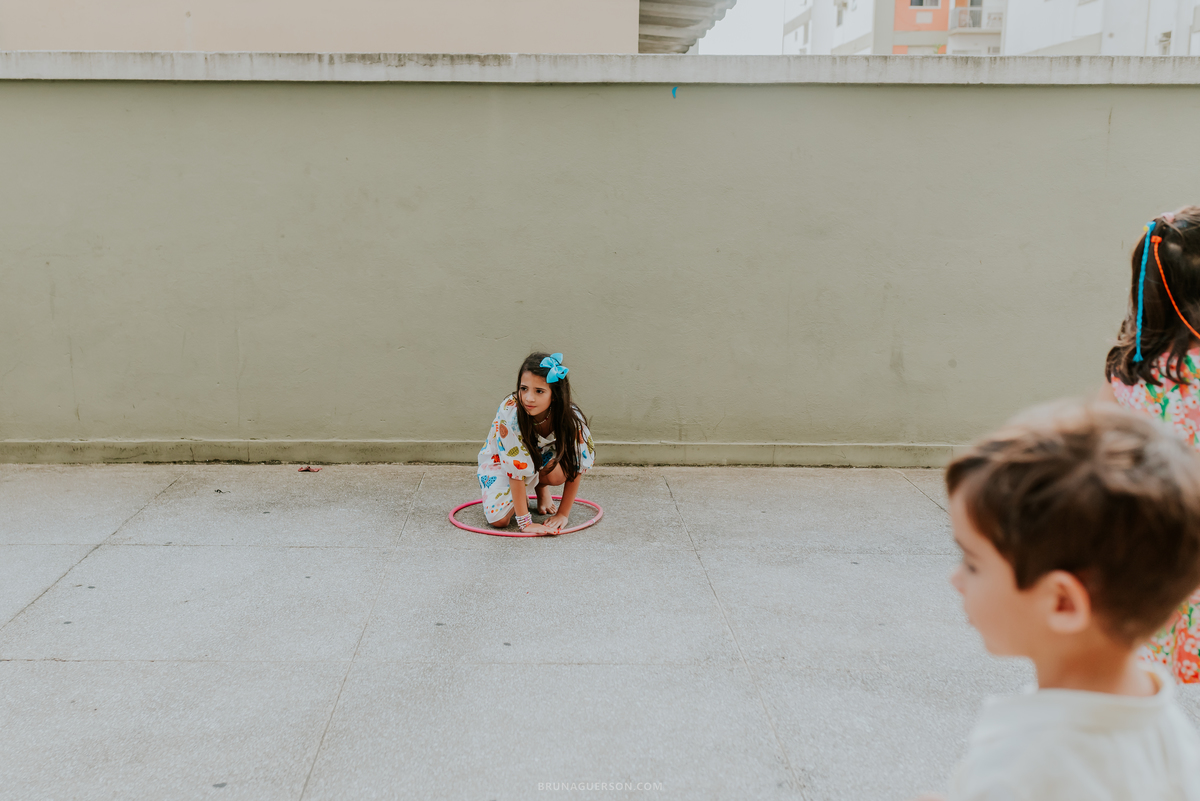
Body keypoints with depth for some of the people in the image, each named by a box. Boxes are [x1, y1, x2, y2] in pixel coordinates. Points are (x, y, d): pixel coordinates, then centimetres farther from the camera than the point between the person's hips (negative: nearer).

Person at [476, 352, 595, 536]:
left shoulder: (571, 417, -30)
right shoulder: (509, 413, -36)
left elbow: (576, 467, -21)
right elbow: (515, 469, -34)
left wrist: (563, 514, -22)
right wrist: (524, 522, -34)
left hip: (545, 456, 2)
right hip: (501, 459, -2)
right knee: (498, 518, -23)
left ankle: (542, 488, 3)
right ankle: (520, 497, 12)